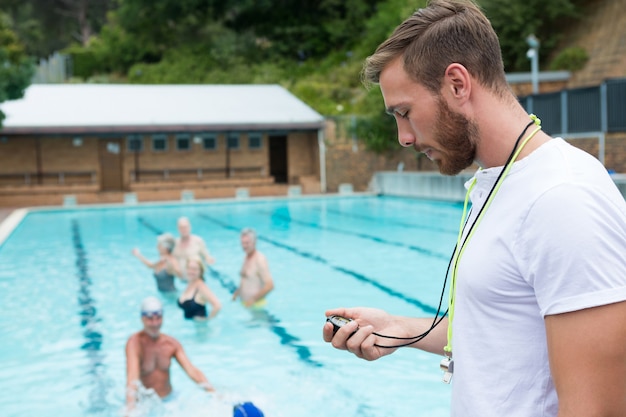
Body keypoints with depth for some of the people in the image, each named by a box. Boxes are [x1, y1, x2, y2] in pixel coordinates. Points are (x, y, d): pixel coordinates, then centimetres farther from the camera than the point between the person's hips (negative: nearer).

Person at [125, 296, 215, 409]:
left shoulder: (172, 344, -4)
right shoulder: (135, 343, -18)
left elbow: (192, 371, -9)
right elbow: (132, 376, -30)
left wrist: (214, 394, -23)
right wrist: (130, 407, -46)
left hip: (169, 399, 3)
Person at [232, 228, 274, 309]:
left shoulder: (260, 260, -20)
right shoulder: (246, 257, 8)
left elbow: (270, 285, -26)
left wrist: (253, 299, -21)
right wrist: (236, 293, 10)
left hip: (256, 304, -8)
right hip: (244, 302, 8)